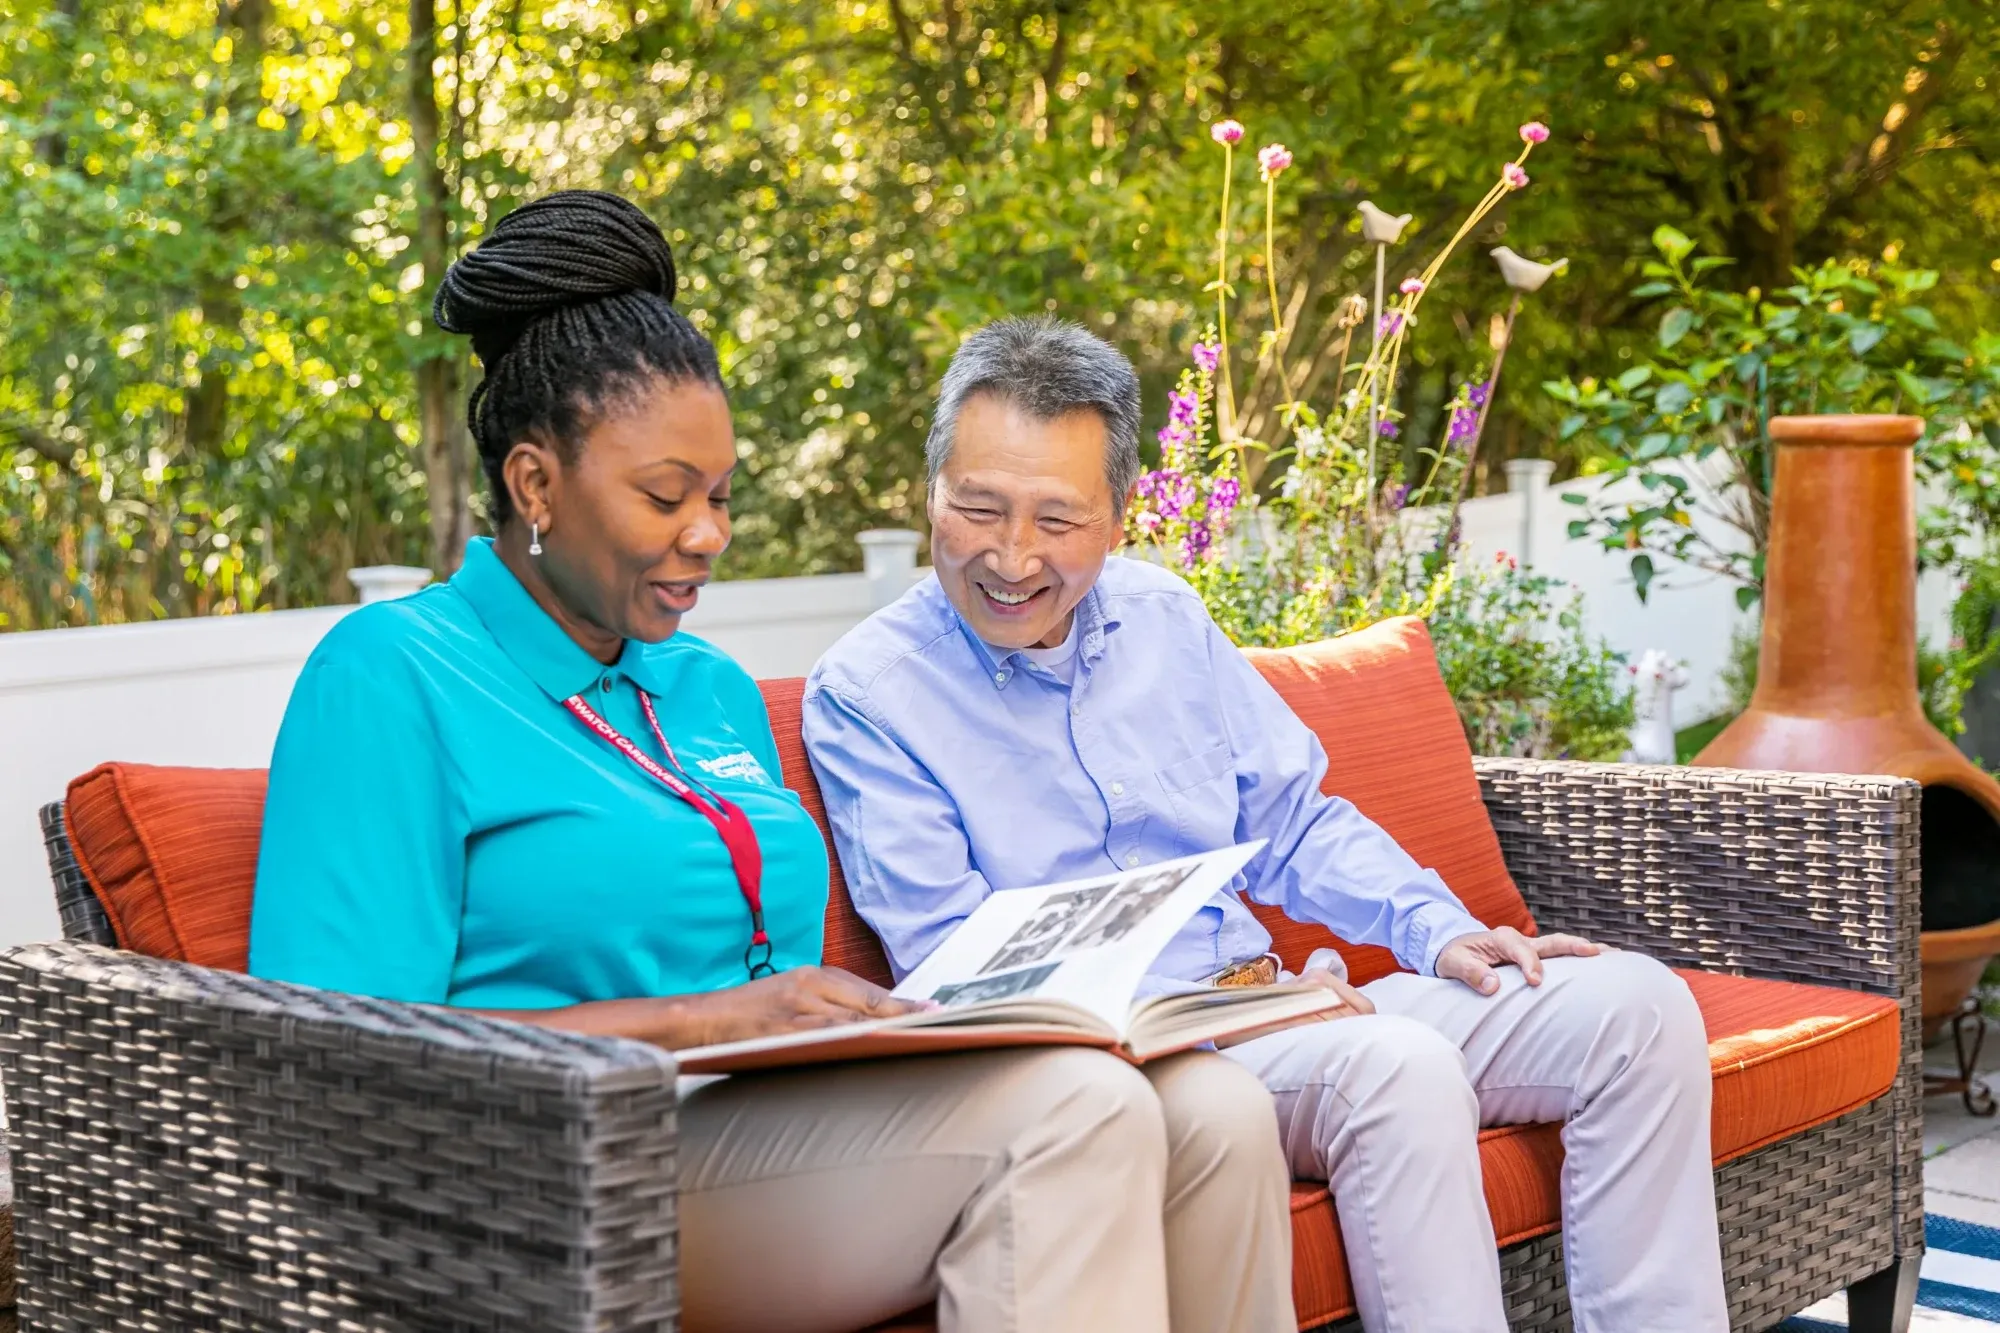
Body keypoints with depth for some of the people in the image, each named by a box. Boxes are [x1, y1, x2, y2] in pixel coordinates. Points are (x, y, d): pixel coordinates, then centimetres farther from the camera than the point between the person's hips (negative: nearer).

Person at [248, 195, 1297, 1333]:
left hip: (798, 1129, 8)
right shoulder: (389, 679, -2)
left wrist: (869, 1016, 1)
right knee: (1073, 1108, -29)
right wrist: (704, 1018, -18)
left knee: (1216, 1112, -18)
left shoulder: (714, 688, 22)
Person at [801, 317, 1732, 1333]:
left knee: (1633, 1004, -7)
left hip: (1273, 1015, 7)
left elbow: (1295, 826, 18)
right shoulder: (863, 694, -5)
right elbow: (953, 964, -11)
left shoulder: (1161, 618, 12)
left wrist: (1442, 933, 0)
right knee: (1399, 1067, -34)